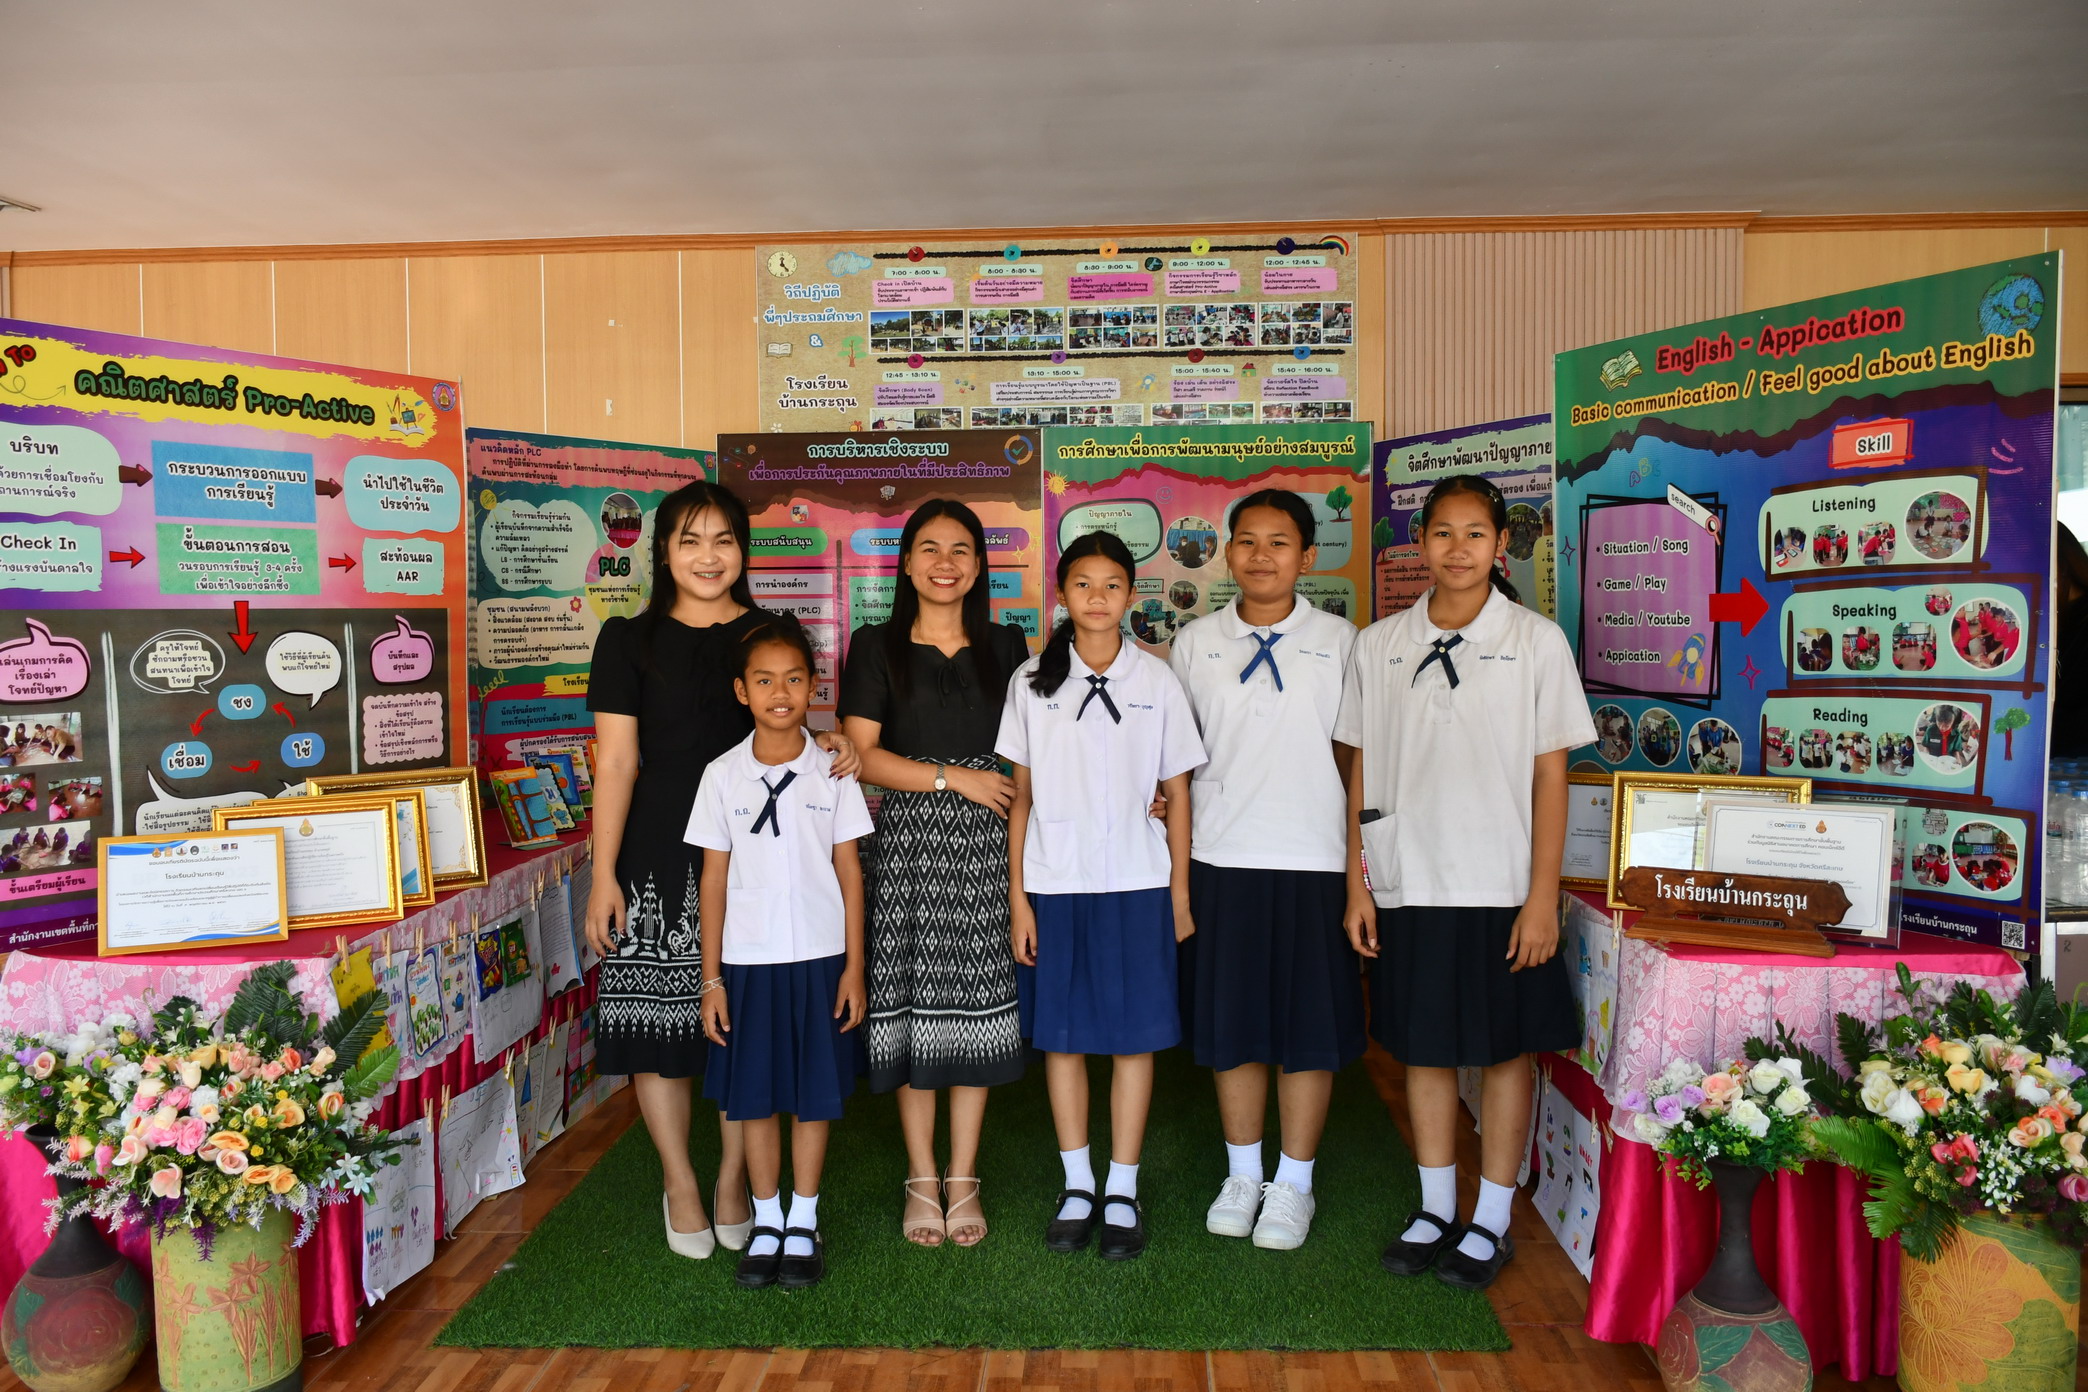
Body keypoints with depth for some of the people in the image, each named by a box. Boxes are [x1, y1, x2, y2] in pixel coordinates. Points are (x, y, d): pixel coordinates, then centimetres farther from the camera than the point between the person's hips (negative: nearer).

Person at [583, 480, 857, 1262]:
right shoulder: (630, 640, 3)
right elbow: (616, 762, -1)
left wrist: (831, 747, -10)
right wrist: (604, 875, -6)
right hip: (659, 857, -1)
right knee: (659, 1015, 3)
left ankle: (734, 1177, 24)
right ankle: (679, 1181, 23)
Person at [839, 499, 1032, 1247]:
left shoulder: (1005, 645, 11)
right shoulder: (876, 646, 4)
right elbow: (864, 754, -3)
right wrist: (956, 777, -10)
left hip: (986, 838, 2)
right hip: (909, 836, -1)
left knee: (976, 998, 4)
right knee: (912, 998, 1)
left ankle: (963, 1180, 17)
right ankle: (921, 1179, 17)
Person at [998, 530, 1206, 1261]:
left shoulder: (1157, 680, 2)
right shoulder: (1032, 681, 2)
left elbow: (1177, 792, 4)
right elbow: (1020, 794, 4)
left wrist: (1180, 892, 2)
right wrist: (1017, 894, 1)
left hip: (1138, 881, 0)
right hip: (1056, 881, 1)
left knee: (1135, 1035, 5)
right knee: (1062, 1035, 8)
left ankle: (1122, 1192, 18)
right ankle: (1077, 1186, 23)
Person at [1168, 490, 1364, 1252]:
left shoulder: (1339, 641, 2)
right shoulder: (1195, 643, 6)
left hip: (1313, 859, -1)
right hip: (1220, 859, 2)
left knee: (1311, 1028, 6)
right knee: (1230, 1025, 10)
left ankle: (1293, 1184, 23)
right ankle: (1242, 1175, 28)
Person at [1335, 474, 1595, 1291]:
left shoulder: (1537, 642, -2)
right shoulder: (1378, 645, 3)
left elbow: (1550, 775, -3)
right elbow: (1362, 772, 6)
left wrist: (1543, 895, -7)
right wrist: (1357, 883, 3)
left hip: (1500, 887, -2)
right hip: (1407, 885, 2)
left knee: (1504, 1050, 8)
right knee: (1424, 1048, 12)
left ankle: (1492, 1222, 24)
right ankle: (1434, 1210, 29)